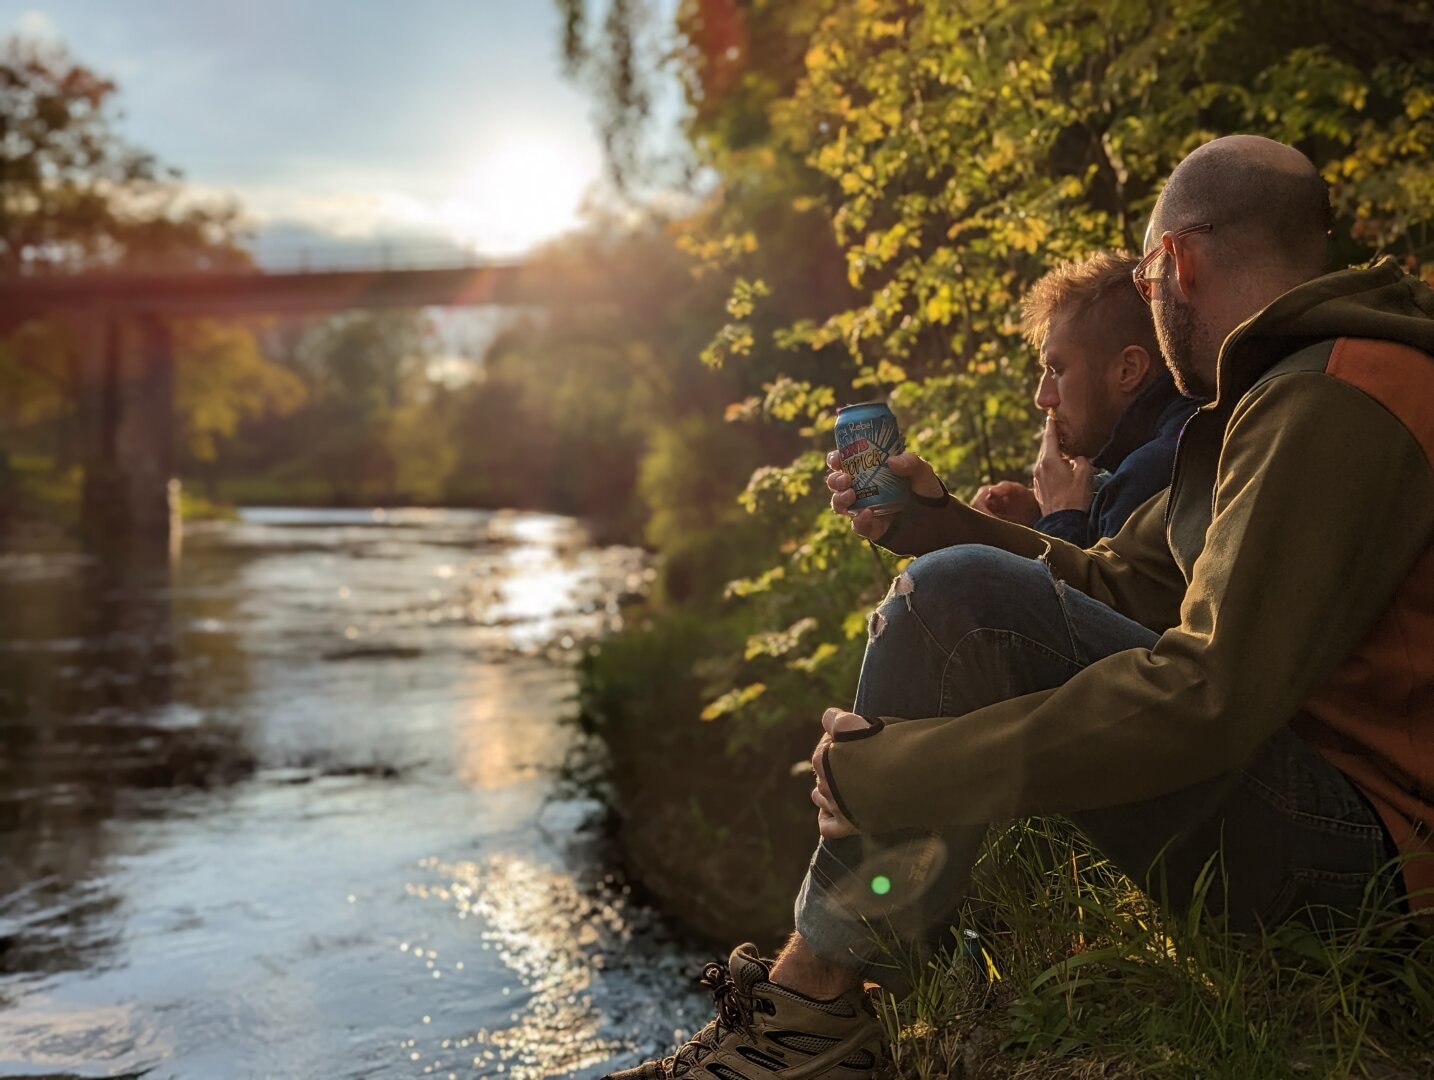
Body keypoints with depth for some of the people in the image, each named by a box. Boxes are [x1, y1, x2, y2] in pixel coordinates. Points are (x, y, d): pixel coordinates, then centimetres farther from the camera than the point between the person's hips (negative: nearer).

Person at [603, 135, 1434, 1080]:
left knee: (961, 598, -23)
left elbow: (1209, 701, -29)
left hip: (1347, 842, -11)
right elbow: (1118, 585, 18)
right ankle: (814, 984, 6)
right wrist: (938, 521, 10)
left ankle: (811, 1001, -16)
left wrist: (893, 772, -25)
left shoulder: (1329, 407, -19)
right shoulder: (1265, 402, 16)